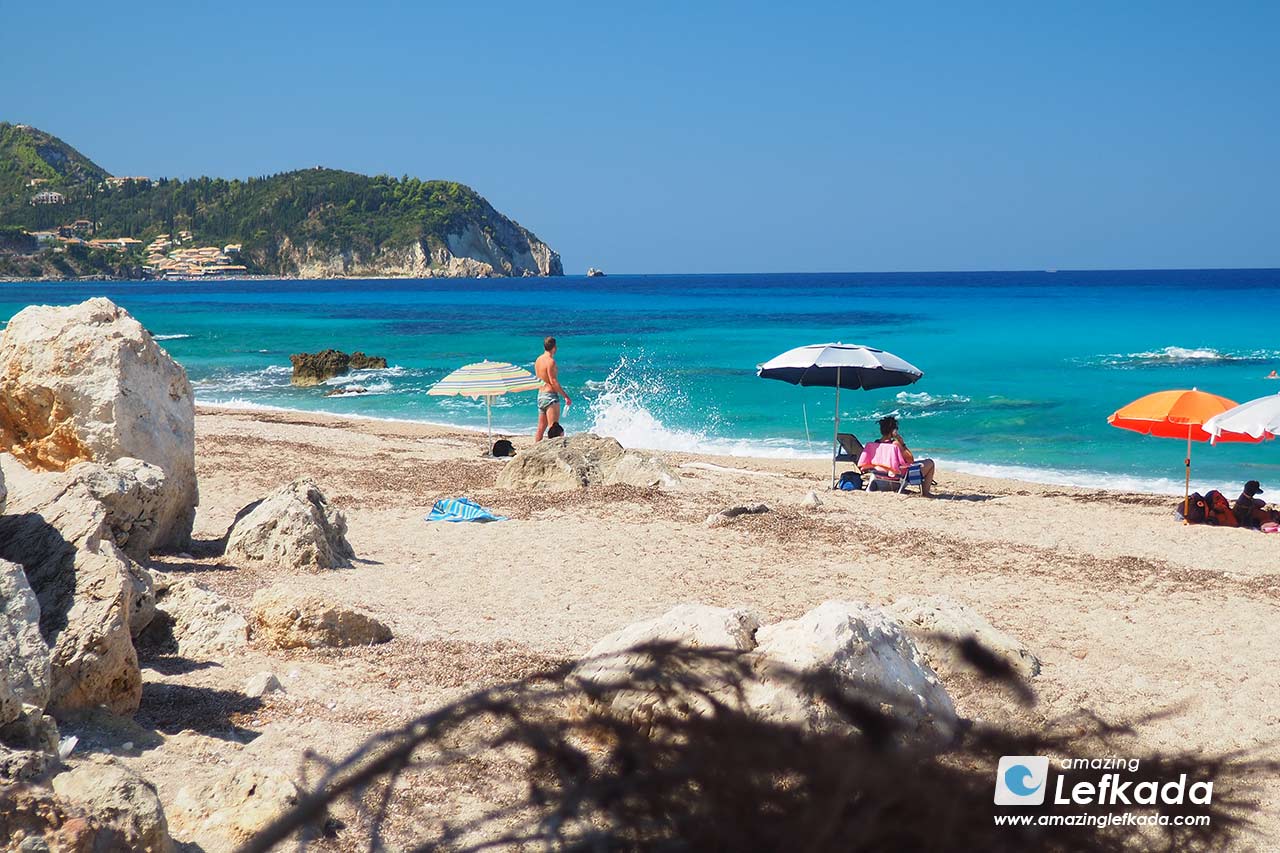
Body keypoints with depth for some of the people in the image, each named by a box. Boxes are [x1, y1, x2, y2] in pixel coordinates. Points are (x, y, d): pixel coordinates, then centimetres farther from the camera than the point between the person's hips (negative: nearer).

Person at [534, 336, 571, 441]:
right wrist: (566, 396, -15)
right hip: (550, 396, -9)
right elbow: (553, 381, -18)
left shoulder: (538, 360, 12)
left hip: (540, 395, 9)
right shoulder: (550, 361, -14)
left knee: (541, 428, 12)